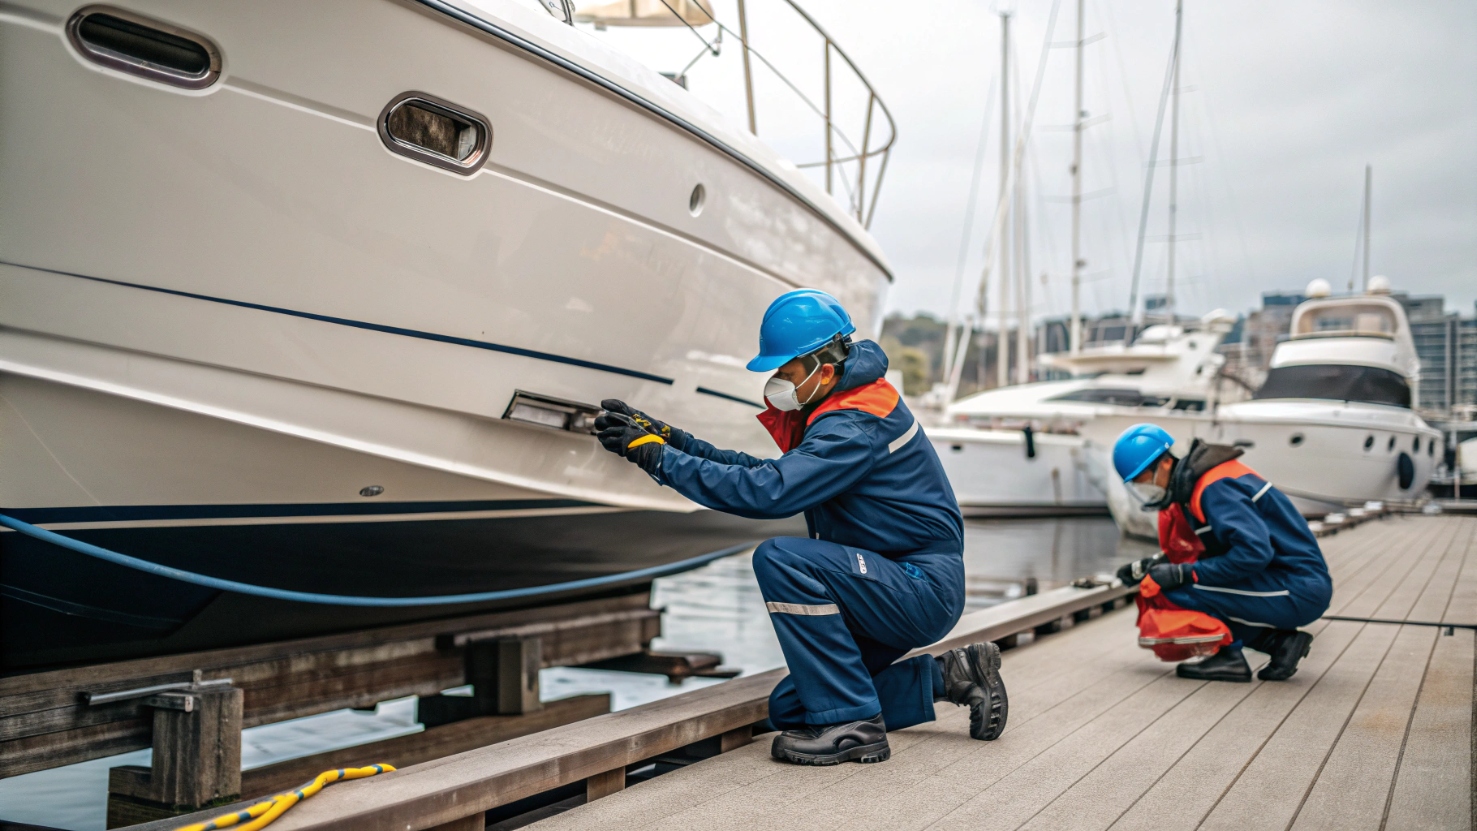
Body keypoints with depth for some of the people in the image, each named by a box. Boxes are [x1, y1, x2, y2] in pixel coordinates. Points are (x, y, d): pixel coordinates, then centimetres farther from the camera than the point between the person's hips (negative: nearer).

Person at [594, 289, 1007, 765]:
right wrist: (670, 438, -1)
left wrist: (656, 456, -27)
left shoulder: (855, 428, -23)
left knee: (780, 560, -29)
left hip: (923, 591, -10)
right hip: (892, 589, 10)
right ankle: (947, 676, 15)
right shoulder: (835, 410, 8)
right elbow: (773, 473, 8)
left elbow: (767, 493, -32)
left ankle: (851, 724, -20)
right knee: (787, 709, 10)